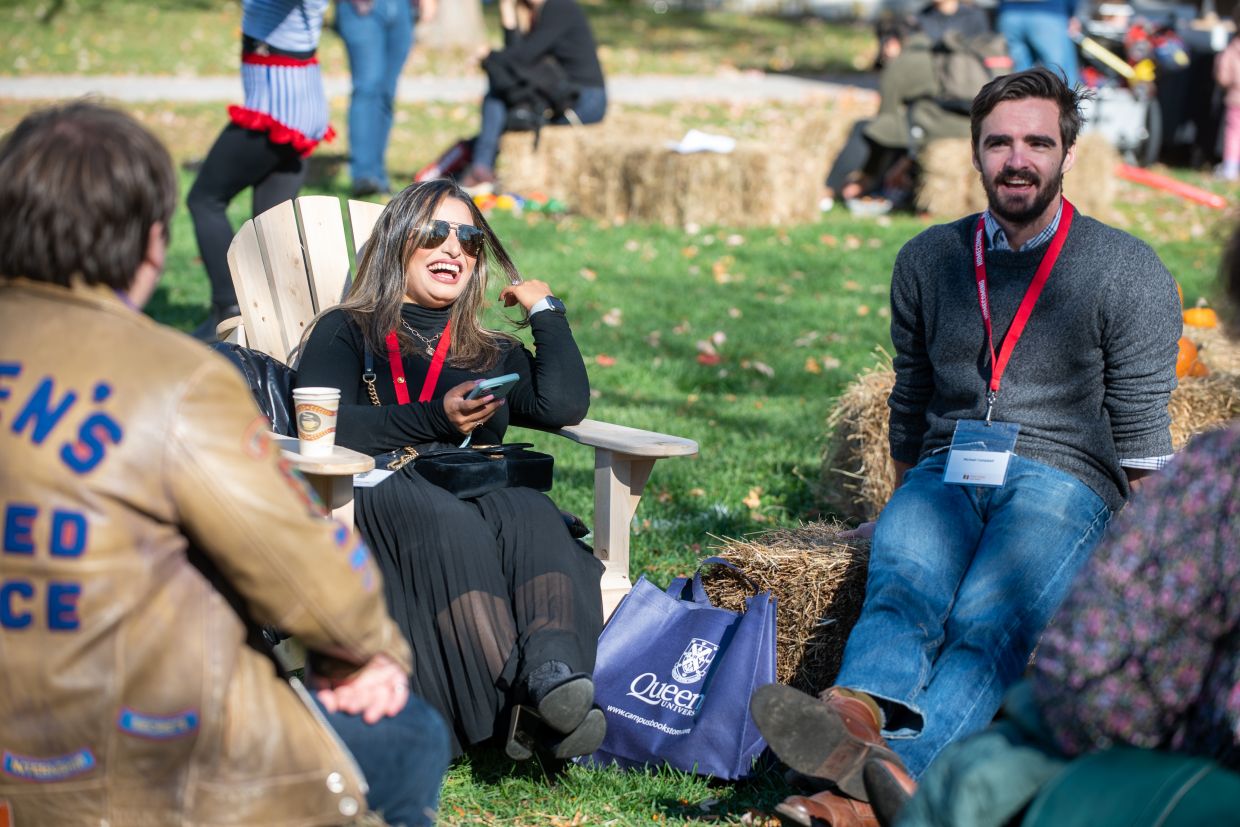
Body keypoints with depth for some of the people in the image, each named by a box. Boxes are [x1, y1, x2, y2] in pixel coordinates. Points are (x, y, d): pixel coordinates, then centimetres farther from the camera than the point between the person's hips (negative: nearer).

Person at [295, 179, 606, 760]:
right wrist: (435, 420, -8)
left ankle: (556, 673, -61)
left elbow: (565, 406, 12)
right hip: (377, 492, -3)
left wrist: (545, 310, 23)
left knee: (531, 514, -34)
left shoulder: (491, 355, 33)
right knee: (450, 523, -39)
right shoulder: (346, 332, 22)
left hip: (481, 489, 3)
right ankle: (517, 694, -57)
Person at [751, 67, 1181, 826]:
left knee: (988, 620, -34)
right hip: (947, 471, 3)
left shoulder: (1129, 272, 8)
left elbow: (1141, 437, 5)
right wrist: (913, 501, 19)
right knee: (902, 586, -33)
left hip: (1062, 477, -3)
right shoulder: (928, 260, 18)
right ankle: (856, 712, -63)